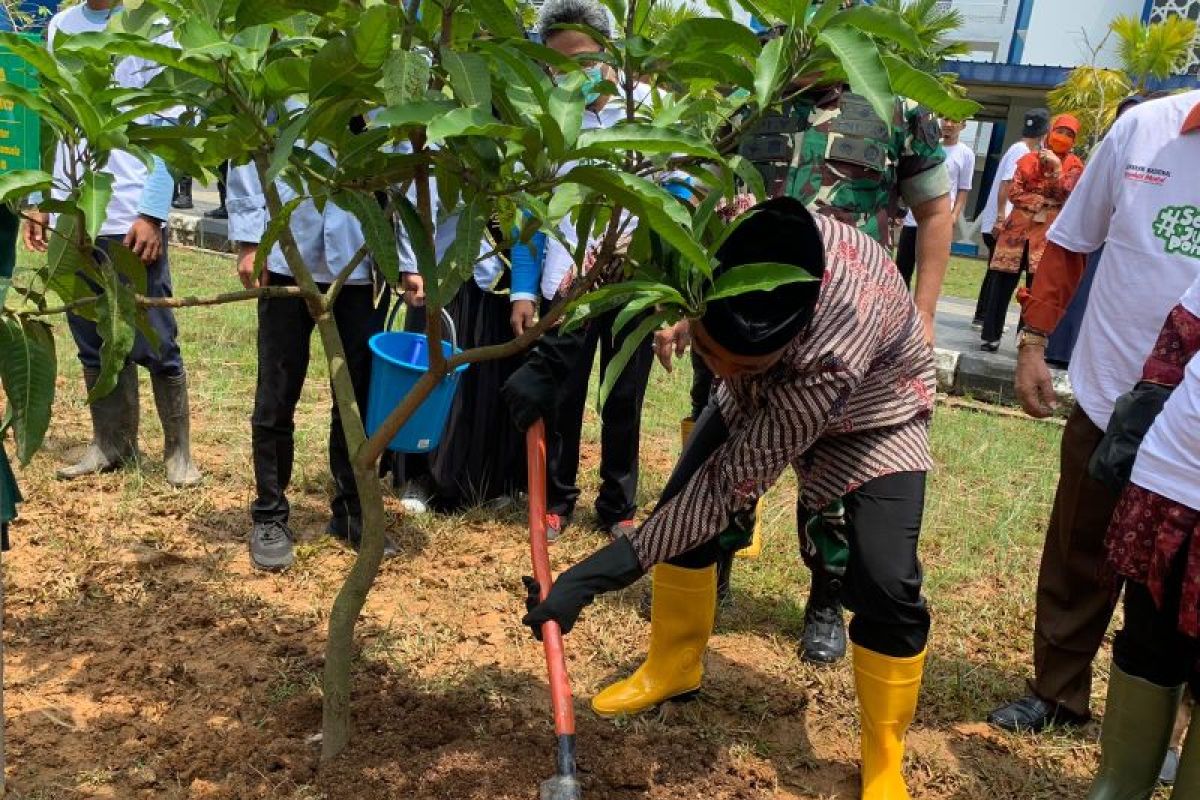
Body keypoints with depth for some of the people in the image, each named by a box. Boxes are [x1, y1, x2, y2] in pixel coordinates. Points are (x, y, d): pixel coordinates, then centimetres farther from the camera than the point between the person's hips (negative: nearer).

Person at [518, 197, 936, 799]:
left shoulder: (836, 349, -47)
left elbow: (731, 486, -38)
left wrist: (596, 575, -38)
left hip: (872, 405, -5)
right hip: (766, 390, 5)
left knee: (886, 585, -18)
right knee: (683, 508, -3)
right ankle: (674, 665, 23)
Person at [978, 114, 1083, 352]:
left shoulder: (1074, 166, 6)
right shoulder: (1029, 160, 8)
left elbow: (1066, 195, -8)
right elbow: (1014, 192, 1)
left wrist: (1056, 168, -17)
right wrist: (1042, 203, -9)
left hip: (1048, 235, -1)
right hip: (1017, 229, 1)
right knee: (1002, 284, 0)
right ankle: (991, 336, 7)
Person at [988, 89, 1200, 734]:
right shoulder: (1146, 127, -5)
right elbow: (1069, 241, 5)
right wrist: (1032, 345, 2)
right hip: (1105, 400, 2)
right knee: (1074, 561, 16)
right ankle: (1056, 693, 36)